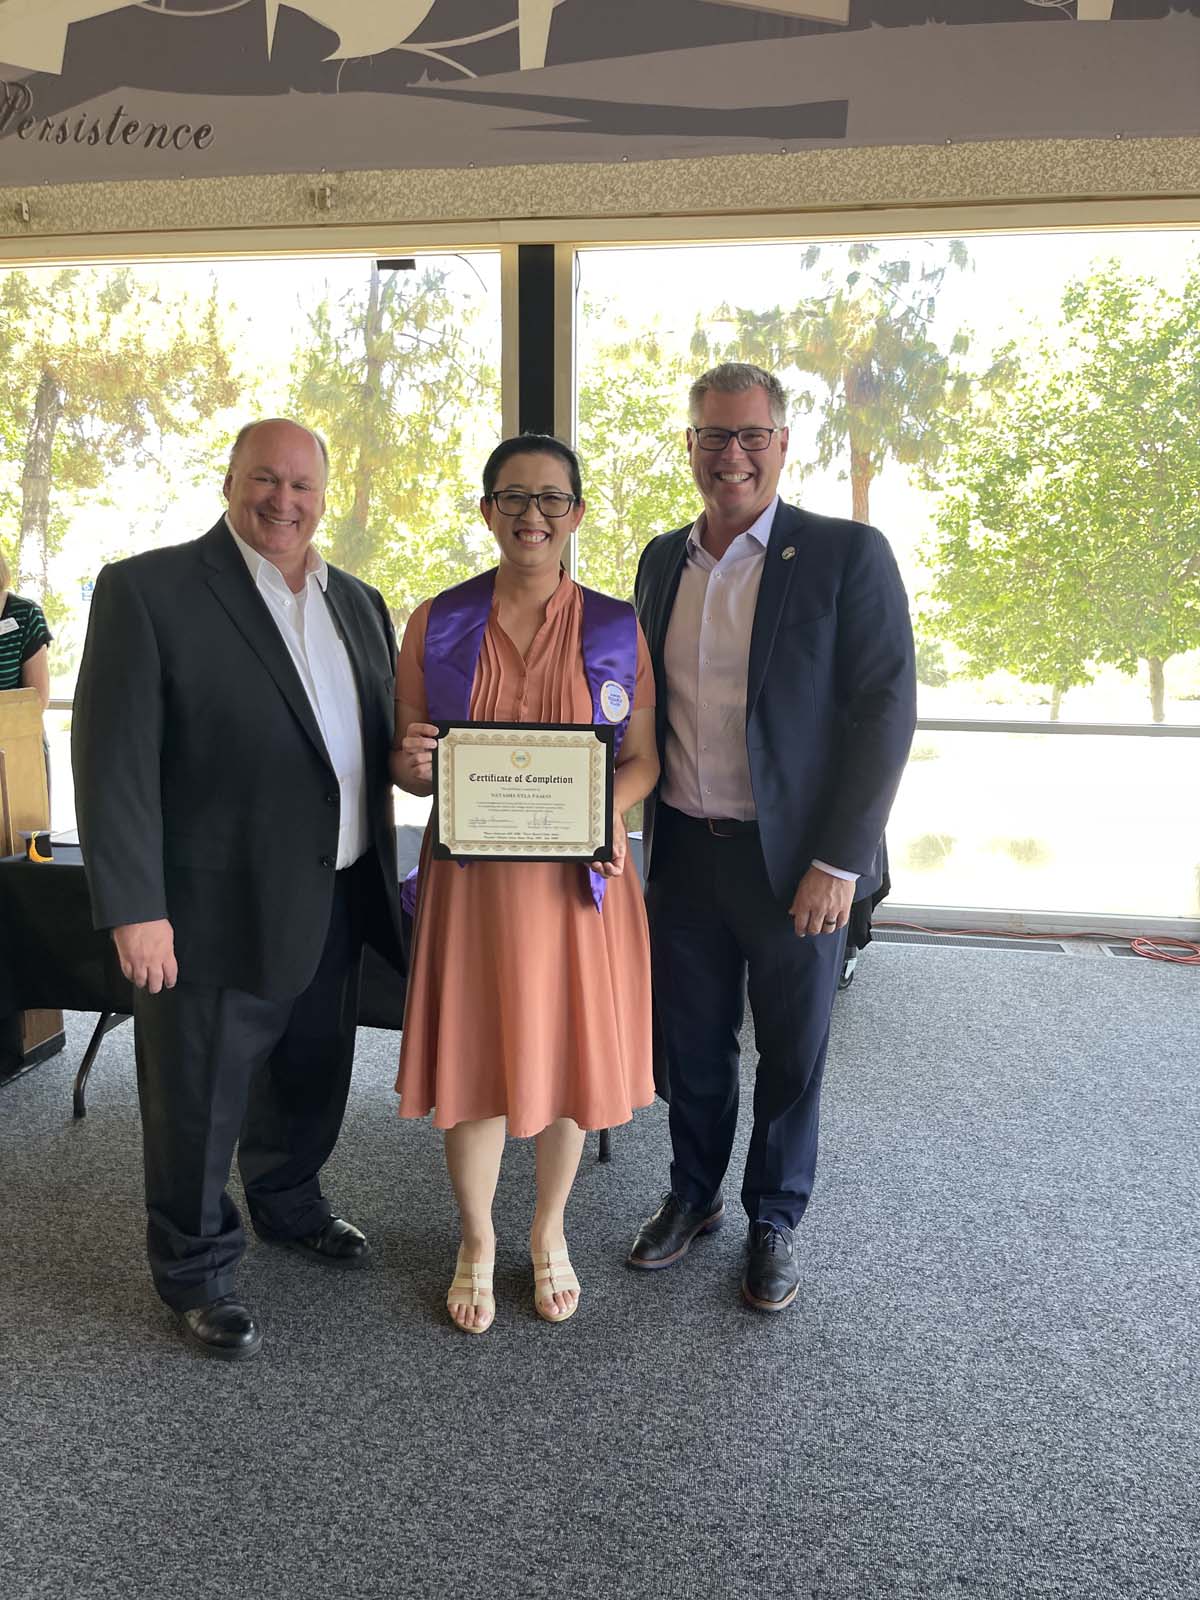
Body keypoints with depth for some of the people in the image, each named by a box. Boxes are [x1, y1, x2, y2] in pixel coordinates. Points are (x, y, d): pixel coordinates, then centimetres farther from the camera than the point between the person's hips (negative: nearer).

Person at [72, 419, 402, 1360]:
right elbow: (114, 761, -15)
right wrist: (135, 908, -19)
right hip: (215, 910, -6)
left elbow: (378, 735, 18)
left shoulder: (358, 603, 10)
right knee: (200, 1103, 9)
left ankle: (290, 1205, 49)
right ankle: (197, 1271, 32)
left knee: (313, 1079, 23)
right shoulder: (148, 590, -10)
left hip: (336, 902, 7)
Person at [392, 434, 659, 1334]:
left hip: (578, 876, 0)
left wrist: (602, 813, -17)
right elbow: (408, 760, 6)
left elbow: (645, 758, 3)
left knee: (570, 1050, 11)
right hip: (471, 876, 0)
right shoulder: (437, 624, 2)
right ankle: (477, 1240, 32)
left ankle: (550, 1232, 35)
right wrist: (414, 764, -17)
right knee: (473, 1056, 8)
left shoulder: (617, 629, 1)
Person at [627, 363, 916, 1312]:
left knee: (793, 1053, 12)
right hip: (683, 852, 4)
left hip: (797, 860, -4)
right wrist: (636, 824, 7)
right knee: (693, 1043, 16)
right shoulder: (663, 559, 8)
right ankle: (693, 1196, 38)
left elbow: (886, 711, -12)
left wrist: (838, 861, -15)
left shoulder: (847, 555, -8)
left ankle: (775, 1221, 33)